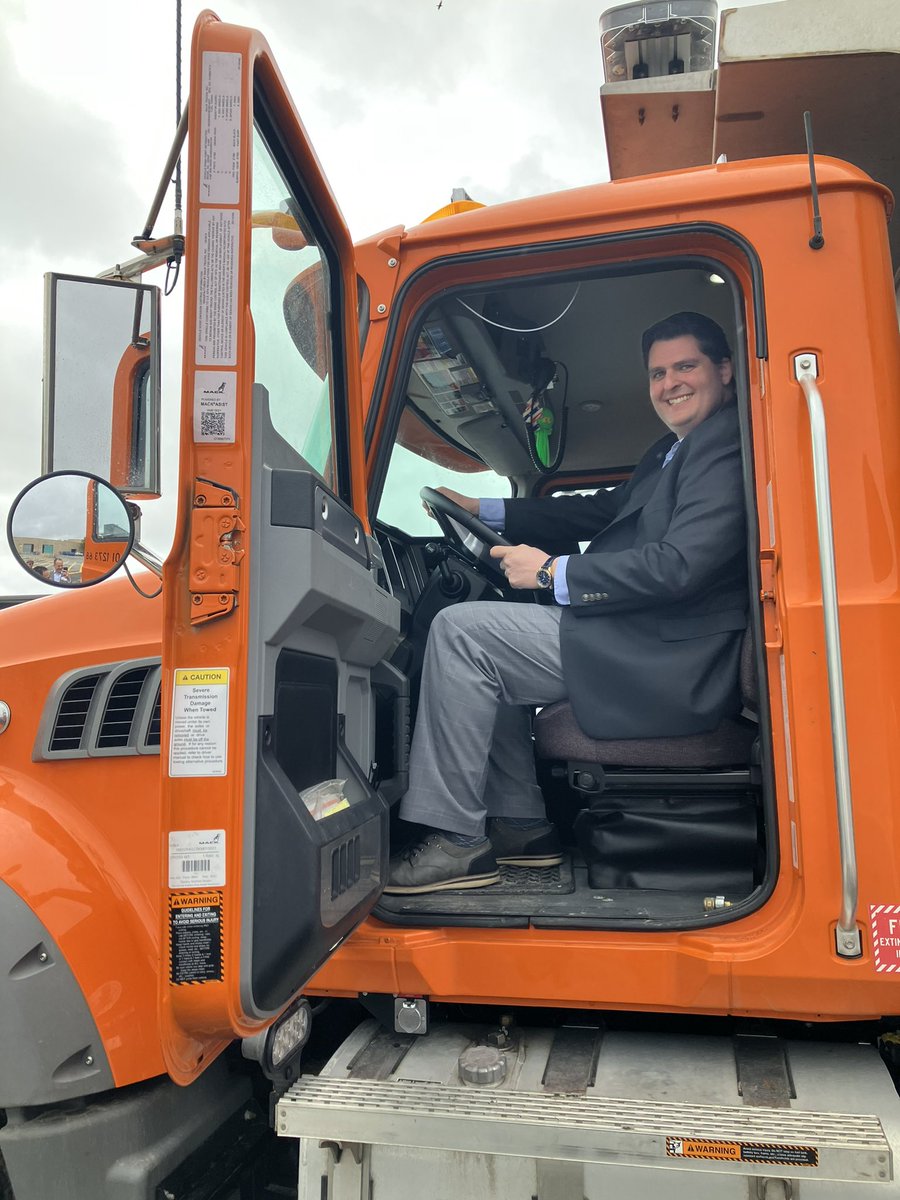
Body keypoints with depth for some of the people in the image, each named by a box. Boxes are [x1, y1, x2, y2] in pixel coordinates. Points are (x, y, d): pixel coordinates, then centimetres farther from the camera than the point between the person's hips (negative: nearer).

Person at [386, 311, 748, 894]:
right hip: (644, 640, 11)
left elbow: (681, 565, -23)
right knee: (485, 646, 20)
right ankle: (522, 824, 18)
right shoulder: (674, 451, 21)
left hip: (675, 664, -11)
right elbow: (605, 510, 21)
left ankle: (456, 842, -7)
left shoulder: (725, 444, -11)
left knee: (460, 630, -14)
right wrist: (484, 509, 17)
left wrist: (554, 573, -16)